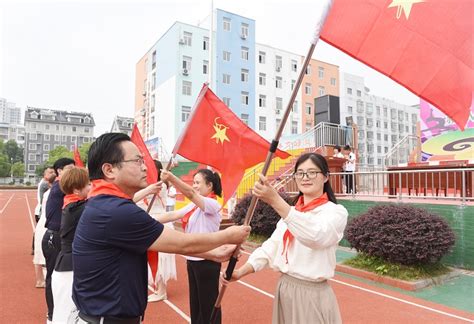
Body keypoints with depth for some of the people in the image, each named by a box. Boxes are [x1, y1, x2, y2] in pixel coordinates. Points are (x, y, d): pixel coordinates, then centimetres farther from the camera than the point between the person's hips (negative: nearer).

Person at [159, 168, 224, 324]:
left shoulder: (212, 204, -16)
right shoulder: (192, 206, 10)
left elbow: (190, 193, -32)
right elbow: (173, 215, 3)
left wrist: (171, 177, -45)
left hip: (207, 261, -8)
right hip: (192, 260, 8)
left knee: (208, 304, 5)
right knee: (195, 302, 20)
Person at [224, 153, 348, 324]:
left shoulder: (336, 211, -11)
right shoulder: (290, 211, 9)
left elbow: (316, 236, -32)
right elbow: (271, 246, 2)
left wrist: (275, 200, -40)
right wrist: (240, 271, -12)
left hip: (312, 294, -5)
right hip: (284, 289, 6)